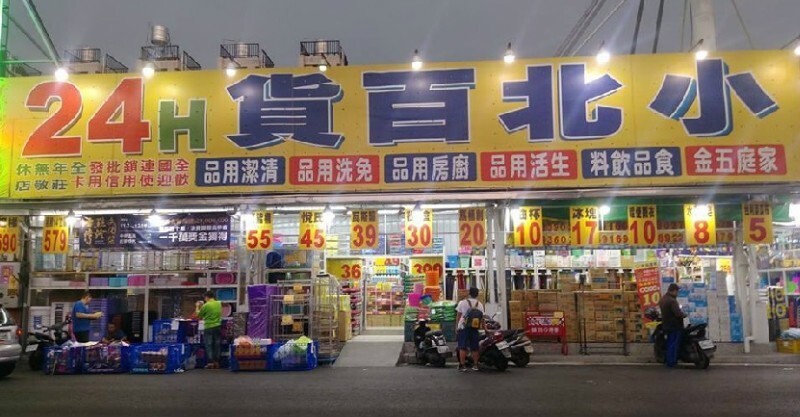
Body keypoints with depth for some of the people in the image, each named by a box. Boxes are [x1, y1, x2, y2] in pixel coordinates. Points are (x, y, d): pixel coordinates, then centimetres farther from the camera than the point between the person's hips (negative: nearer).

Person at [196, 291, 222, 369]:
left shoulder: (206, 305, -13)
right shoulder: (219, 304, 4)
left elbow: (199, 315, -1)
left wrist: (197, 307, 15)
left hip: (209, 327, -5)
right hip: (217, 326, 5)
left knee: (209, 345, 2)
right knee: (216, 345, 10)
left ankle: (211, 363, 1)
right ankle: (216, 362, 13)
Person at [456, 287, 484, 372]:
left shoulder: (462, 302, -3)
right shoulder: (480, 304, 4)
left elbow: (458, 315, 0)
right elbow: (482, 318, 5)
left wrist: (458, 323, 15)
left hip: (463, 327, -2)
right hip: (475, 328, 2)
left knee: (463, 347, 0)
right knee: (475, 348, 11)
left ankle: (462, 365, -3)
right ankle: (475, 365, 15)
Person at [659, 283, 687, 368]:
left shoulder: (663, 299, 7)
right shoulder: (672, 301, -24)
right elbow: (678, 313, -28)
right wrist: (684, 314, -7)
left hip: (666, 325, 9)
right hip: (675, 326, -9)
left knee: (669, 342, 18)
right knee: (674, 344, -1)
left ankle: (668, 360, 25)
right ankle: (672, 362, 3)